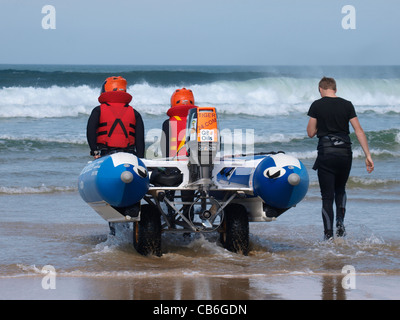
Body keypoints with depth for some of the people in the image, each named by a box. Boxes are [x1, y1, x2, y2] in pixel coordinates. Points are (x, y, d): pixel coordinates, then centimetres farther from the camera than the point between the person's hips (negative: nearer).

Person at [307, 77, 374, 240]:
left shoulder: (317, 105, -3)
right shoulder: (347, 105, 4)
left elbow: (311, 133, 1)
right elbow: (359, 131, 0)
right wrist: (368, 155, -1)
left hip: (326, 154, -3)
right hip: (345, 153, 3)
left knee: (327, 196, 2)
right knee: (340, 189, 24)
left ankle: (328, 235, -3)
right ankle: (340, 222, 4)